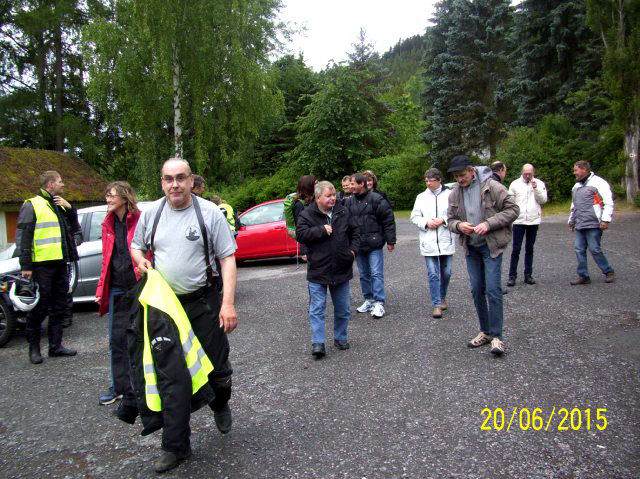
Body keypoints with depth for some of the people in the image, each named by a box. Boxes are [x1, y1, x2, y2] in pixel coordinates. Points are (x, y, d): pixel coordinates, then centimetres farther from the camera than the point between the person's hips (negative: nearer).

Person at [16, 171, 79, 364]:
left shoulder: (59, 205, 18)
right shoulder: (32, 205, -5)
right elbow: (23, 237, -9)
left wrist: (69, 208, 3)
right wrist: (25, 266, -14)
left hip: (60, 264, 7)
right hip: (41, 265, -7)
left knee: (59, 307, 11)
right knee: (39, 308, -1)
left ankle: (56, 346, 21)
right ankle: (34, 348, 12)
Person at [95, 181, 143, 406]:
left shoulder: (140, 221, -9)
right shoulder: (108, 223, 10)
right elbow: (107, 258, 14)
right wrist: (101, 288, 10)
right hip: (117, 289, 6)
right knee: (116, 339, 10)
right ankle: (119, 387, 24)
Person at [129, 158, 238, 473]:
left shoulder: (209, 212, -7)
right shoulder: (151, 213, 5)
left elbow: (227, 258, -7)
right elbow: (136, 245, 20)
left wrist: (228, 303, -15)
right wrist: (140, 260, -5)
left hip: (204, 302, -2)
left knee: (217, 368, 6)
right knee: (171, 376, 5)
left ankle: (220, 405, 42)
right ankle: (175, 447, 18)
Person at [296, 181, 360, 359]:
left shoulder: (343, 212, 6)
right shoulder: (307, 214, -5)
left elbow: (354, 233, 17)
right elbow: (300, 234, -16)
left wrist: (352, 250, 3)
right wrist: (322, 230, -18)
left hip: (342, 270, 4)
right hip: (317, 271, -3)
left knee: (343, 309, 13)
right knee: (317, 309, -3)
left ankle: (341, 338, 29)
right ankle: (318, 343, 2)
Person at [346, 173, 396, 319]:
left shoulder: (376, 199, -9)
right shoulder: (350, 201, 7)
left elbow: (388, 220, -8)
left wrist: (390, 241, -9)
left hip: (374, 244, -6)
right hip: (358, 245, 6)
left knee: (376, 274, -5)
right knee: (364, 275, 13)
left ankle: (379, 303, -1)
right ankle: (369, 300, 24)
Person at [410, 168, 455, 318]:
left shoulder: (449, 195, -1)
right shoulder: (421, 197, 6)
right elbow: (414, 217, 6)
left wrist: (443, 220, -16)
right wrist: (426, 223, -10)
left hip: (446, 241, 0)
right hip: (428, 242, 1)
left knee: (446, 272, 11)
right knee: (433, 274, -2)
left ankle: (442, 297, 35)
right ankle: (437, 305, 5)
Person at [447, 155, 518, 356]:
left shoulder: (491, 186, -12)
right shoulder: (455, 193, 4)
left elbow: (512, 209, -10)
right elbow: (450, 220, 11)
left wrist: (488, 223, -21)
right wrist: (458, 225, -13)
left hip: (491, 245, -5)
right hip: (471, 248, 5)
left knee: (493, 289, -9)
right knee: (477, 290, 10)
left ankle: (496, 336, 0)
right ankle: (485, 331, 24)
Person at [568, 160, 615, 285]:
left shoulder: (598, 182, -5)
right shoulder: (576, 186, 20)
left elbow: (608, 202, -10)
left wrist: (605, 219, -17)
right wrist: (571, 221, 29)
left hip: (593, 224, -8)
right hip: (579, 225, 8)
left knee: (594, 249, -6)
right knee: (579, 250, 4)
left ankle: (608, 272, 13)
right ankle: (583, 276, 10)